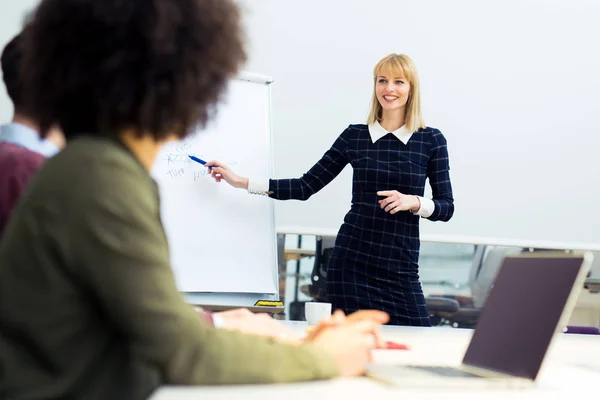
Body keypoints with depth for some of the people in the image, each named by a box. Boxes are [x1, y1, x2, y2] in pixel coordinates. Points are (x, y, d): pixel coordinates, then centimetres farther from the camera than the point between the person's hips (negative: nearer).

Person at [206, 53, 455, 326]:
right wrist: (241, 182, 3)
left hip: (400, 267, -1)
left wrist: (412, 201, -16)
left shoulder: (431, 140, 2)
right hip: (350, 262, 1)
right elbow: (307, 186, 7)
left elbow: (446, 207, 4)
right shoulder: (354, 136, 5)